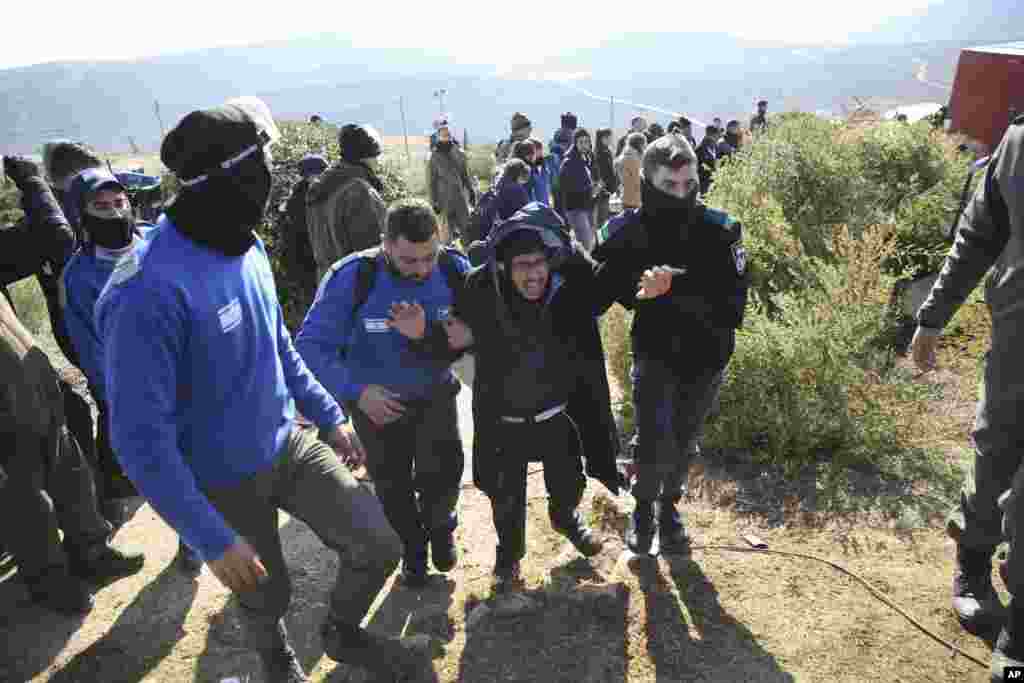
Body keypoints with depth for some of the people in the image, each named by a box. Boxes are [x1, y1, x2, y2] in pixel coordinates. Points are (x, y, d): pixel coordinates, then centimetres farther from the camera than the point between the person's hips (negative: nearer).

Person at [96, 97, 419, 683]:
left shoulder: (246, 246, -5)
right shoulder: (150, 291, -29)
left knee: (379, 546, 4)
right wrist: (212, 539, -23)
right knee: (266, 593, 17)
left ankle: (343, 631, 36)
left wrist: (330, 415, 12)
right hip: (223, 479, -5)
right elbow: (141, 438, -26)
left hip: (289, 443, 6)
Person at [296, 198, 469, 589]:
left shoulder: (455, 268, -19)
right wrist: (355, 391, -37)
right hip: (376, 399, -1)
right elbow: (311, 345, -25)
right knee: (393, 485, 14)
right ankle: (412, 549, 44)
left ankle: (440, 528, 29)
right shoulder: (352, 277, -27)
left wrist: (426, 335, -35)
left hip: (435, 392, 1)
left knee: (443, 473, -7)